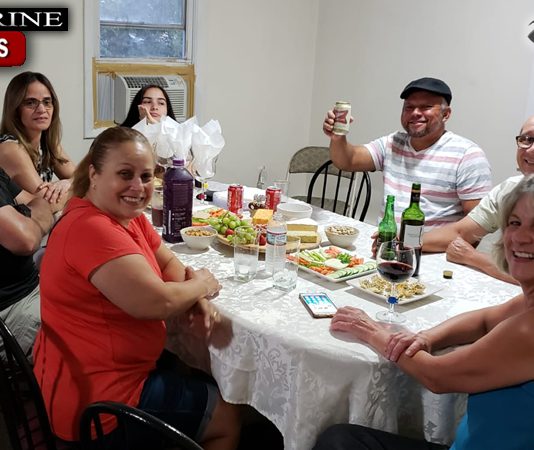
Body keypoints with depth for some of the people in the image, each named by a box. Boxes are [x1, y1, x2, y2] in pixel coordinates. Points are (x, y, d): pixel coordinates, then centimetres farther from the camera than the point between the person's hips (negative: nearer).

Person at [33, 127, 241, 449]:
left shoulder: (130, 217, 3)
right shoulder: (91, 228, -28)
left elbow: (170, 264, 8)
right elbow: (158, 302, -32)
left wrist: (197, 299, -13)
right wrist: (201, 284, -12)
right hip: (97, 402, -9)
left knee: (208, 380, 27)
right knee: (227, 417, 7)